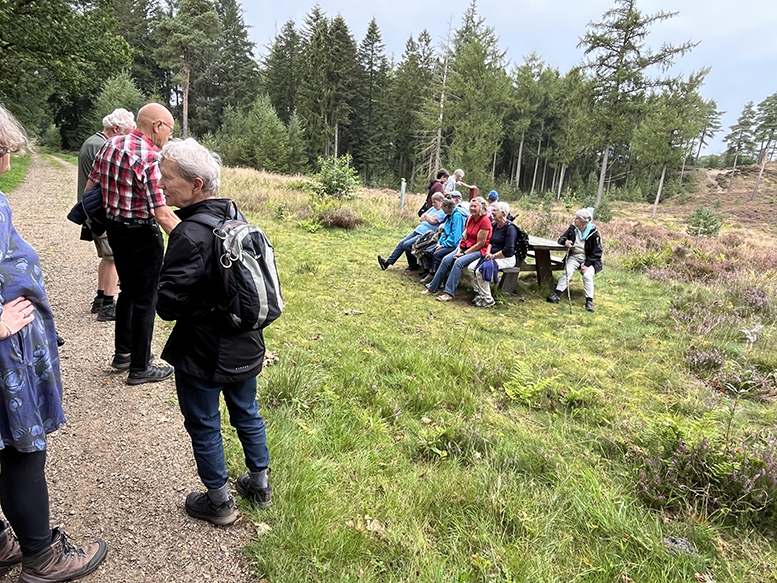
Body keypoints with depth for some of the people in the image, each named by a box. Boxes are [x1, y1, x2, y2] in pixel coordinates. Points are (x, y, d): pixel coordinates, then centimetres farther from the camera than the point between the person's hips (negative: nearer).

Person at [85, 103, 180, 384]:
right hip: (142, 234, -8)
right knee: (145, 299, 3)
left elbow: (90, 187, 12)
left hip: (114, 229, 9)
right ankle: (140, 368, 14)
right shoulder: (149, 158, -21)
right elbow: (163, 215, -26)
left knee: (128, 290, 22)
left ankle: (123, 353, 34)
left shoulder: (110, 145, 5)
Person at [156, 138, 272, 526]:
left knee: (204, 427, 14)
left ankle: (219, 502, 32)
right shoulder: (236, 218, 0)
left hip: (202, 355, -7)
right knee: (247, 414, 22)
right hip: (245, 347, 7)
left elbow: (168, 305, -24)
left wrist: (163, 296, -3)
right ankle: (260, 486, 40)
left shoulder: (189, 235, -25)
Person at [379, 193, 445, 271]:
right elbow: (421, 219, 17)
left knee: (406, 244, -21)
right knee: (401, 243, 2)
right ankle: (387, 262, 7)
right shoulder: (433, 208, 20)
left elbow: (433, 221, -18)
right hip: (417, 230, 9)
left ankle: (414, 265, -4)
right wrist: (429, 218, -2)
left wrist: (426, 216, 2)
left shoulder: (443, 212, -6)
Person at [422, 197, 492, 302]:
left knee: (459, 262, -31)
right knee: (446, 259, -14)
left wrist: (464, 253, -16)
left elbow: (480, 243, -16)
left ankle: (449, 293, -31)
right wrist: (459, 251, -5)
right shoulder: (469, 219, 10)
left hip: (479, 250, -7)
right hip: (466, 247, 7)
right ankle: (433, 287, -8)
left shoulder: (485, 221, -14)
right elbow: (464, 237, 12)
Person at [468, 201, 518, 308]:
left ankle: (488, 300, -15)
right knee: (471, 267, -6)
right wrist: (488, 252, 2)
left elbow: (508, 251, -23)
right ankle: (480, 294, 2)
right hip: (493, 257, 9)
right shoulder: (496, 225, 11)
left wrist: (493, 256, -16)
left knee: (480, 270, -27)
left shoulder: (510, 228, -16)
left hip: (506, 259, -9)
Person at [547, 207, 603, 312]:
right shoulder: (573, 228, -1)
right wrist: (565, 242, -18)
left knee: (587, 275, -24)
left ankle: (589, 301, -19)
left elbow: (597, 252, -7)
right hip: (574, 256, 3)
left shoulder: (593, 232, -10)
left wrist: (587, 264, -16)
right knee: (567, 271, -21)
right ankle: (557, 295, -27)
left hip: (589, 259, -3)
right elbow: (561, 238, 9)